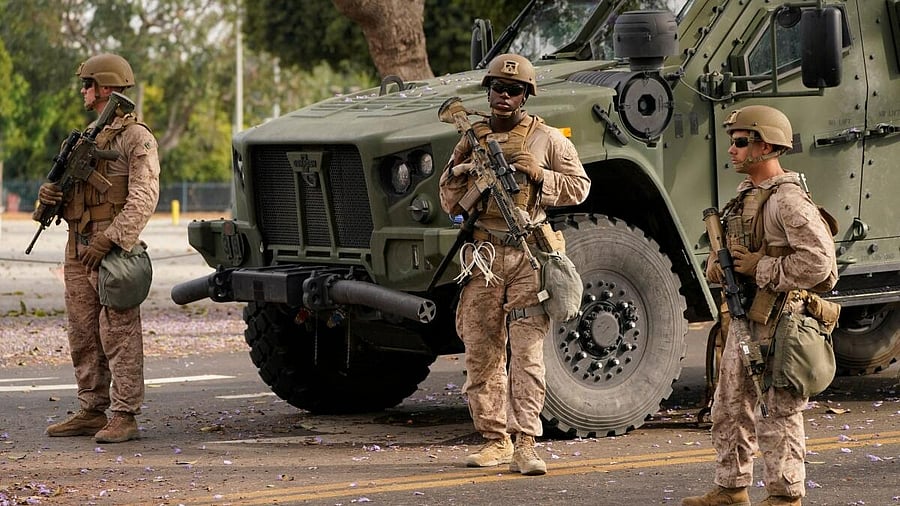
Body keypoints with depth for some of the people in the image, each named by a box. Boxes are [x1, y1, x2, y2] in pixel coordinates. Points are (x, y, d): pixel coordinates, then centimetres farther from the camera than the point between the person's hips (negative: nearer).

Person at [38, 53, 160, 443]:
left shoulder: (136, 138, -6)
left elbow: (144, 198, -16)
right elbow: (70, 193, 24)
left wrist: (109, 240, -24)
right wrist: (51, 194, -1)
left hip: (111, 250, -9)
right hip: (77, 250, 9)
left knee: (119, 336, -7)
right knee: (83, 335, 10)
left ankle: (124, 417, -6)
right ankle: (91, 412, 16)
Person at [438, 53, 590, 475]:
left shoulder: (547, 139, 5)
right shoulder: (472, 140, 13)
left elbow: (579, 187, 5)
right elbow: (450, 204, 17)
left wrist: (540, 175, -9)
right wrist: (459, 172, -2)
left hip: (529, 255, -3)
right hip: (484, 254, 3)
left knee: (527, 351, -8)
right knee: (481, 351, 4)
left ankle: (525, 444, -10)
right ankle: (495, 439, 14)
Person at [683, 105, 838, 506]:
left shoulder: (787, 199, -16)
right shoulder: (745, 195, 14)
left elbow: (818, 261, -25)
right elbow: (725, 248, 25)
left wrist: (761, 269, -20)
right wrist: (717, 264, 2)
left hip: (778, 321, -10)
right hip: (743, 319, 10)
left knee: (778, 412, -2)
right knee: (729, 408, 15)